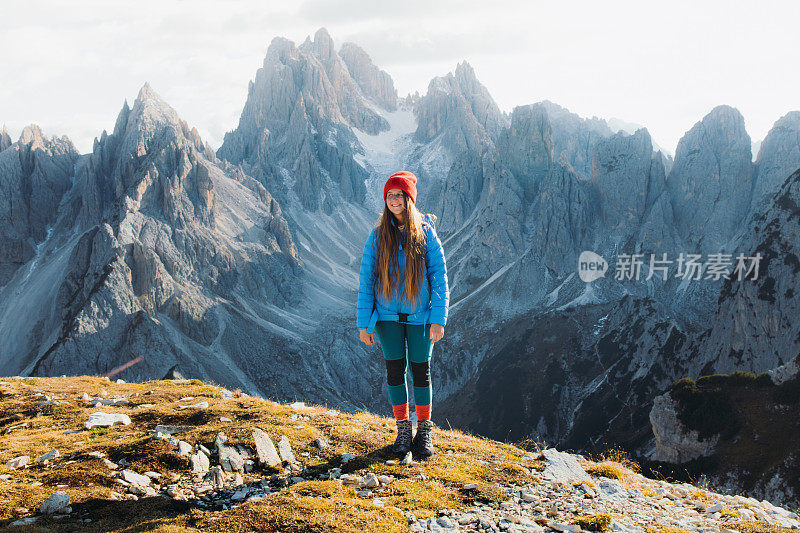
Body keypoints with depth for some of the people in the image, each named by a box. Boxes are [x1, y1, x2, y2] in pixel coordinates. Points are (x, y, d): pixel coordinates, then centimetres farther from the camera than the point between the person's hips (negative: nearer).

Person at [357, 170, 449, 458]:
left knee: (421, 370, 6)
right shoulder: (378, 234, -1)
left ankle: (425, 431, 19)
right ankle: (403, 429, 19)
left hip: (419, 315, -1)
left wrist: (438, 319, -9)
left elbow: (439, 276, -3)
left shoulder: (425, 232, -5)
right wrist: (364, 323, -2)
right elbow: (366, 279, 1)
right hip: (388, 315, 1)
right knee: (395, 370, 6)